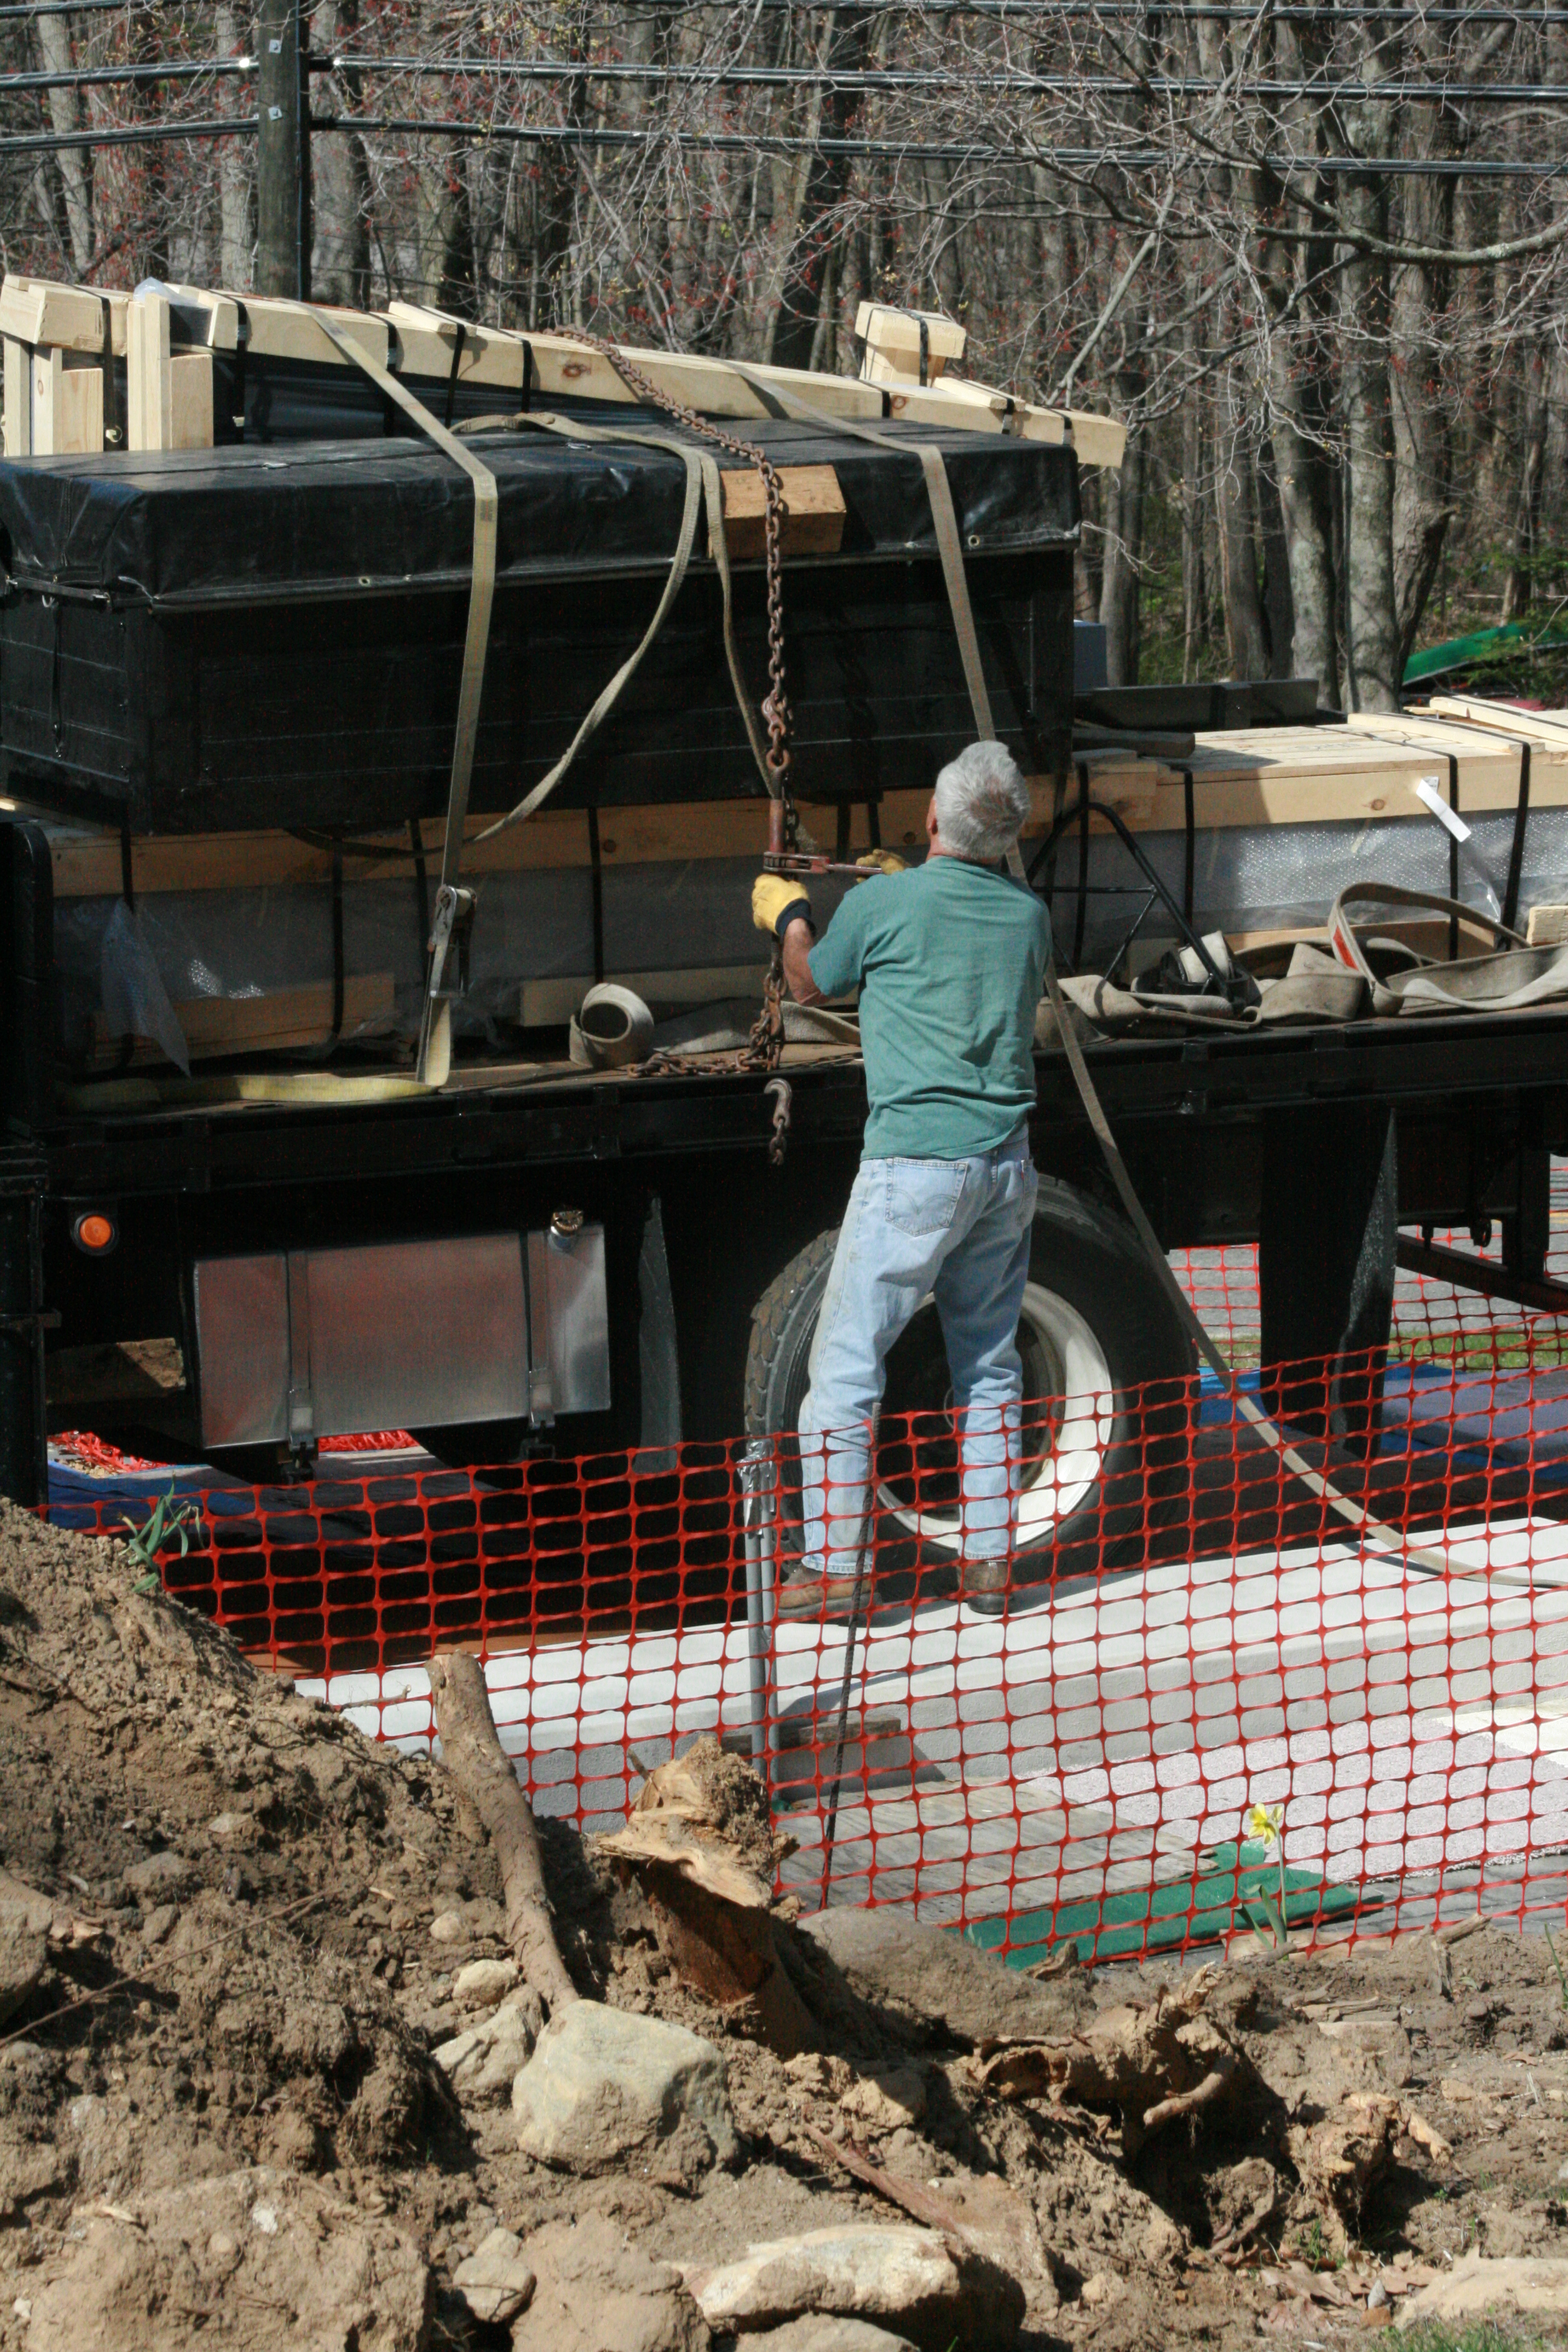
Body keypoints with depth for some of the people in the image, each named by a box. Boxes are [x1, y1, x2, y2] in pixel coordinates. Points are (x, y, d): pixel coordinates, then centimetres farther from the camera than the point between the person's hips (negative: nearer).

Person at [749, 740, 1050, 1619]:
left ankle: (833, 1564, -3)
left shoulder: (881, 905, -7)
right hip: (1007, 1165, 5)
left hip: (915, 1161, -5)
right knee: (990, 1363, 13)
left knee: (848, 1360, -1)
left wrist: (787, 913, 31)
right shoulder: (1029, 914, 7)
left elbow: (812, 984, 11)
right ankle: (989, 1558, 13)